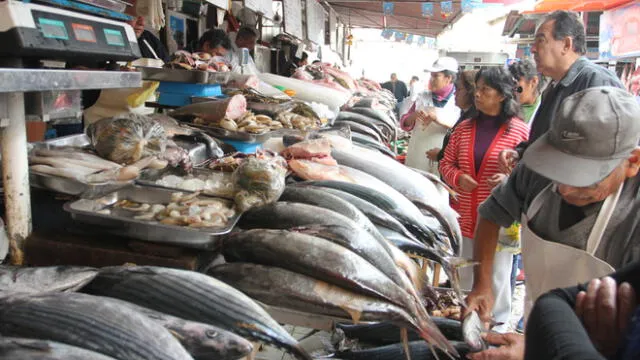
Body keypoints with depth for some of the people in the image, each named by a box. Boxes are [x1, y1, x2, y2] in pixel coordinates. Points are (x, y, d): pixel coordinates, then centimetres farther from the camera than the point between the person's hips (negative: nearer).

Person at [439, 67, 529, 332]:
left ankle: (497, 325, 30)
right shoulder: (464, 128, 6)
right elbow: (446, 163, 11)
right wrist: (458, 178, -8)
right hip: (464, 217, 4)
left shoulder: (520, 130, -7)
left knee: (497, 275, 10)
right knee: (463, 275, 18)